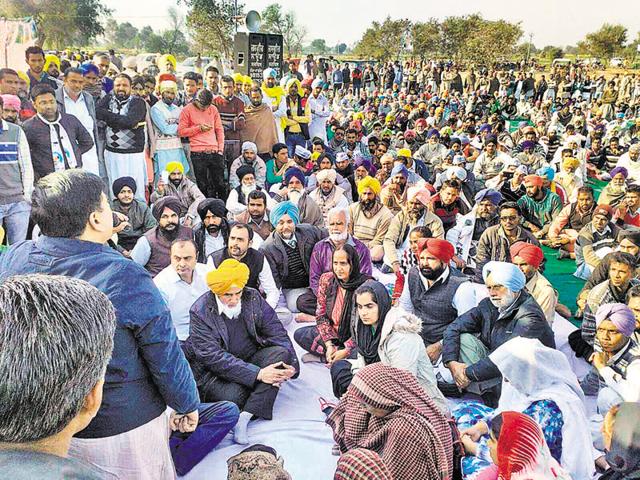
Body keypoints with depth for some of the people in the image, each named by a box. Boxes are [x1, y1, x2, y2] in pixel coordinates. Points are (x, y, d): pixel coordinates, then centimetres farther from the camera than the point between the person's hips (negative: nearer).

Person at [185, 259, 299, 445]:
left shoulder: (253, 298, -3)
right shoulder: (201, 310, -14)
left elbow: (277, 332, -2)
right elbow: (212, 355, -21)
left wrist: (290, 365, -20)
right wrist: (257, 373, -29)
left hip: (250, 359, 5)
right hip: (214, 370, -4)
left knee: (280, 352, -25)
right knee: (234, 395, -35)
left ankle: (244, 417, -29)